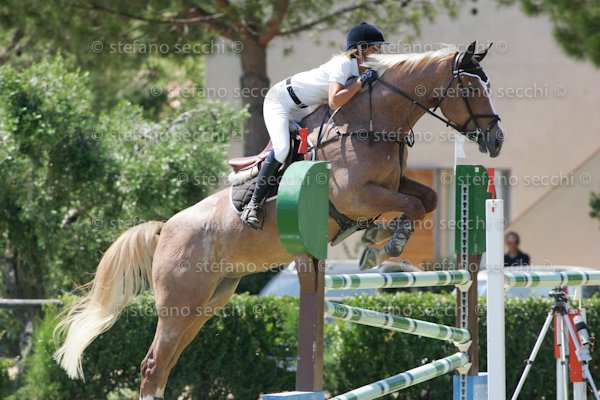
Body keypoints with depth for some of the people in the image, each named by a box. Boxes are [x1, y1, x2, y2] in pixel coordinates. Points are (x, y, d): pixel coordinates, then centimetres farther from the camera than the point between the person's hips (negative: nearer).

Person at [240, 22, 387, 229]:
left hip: (299, 108, 10)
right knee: (282, 149, -24)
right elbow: (334, 102, -40)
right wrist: (362, 82, -37)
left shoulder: (362, 69, -2)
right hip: (279, 100, -10)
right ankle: (253, 204, -15)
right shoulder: (343, 64, -29)